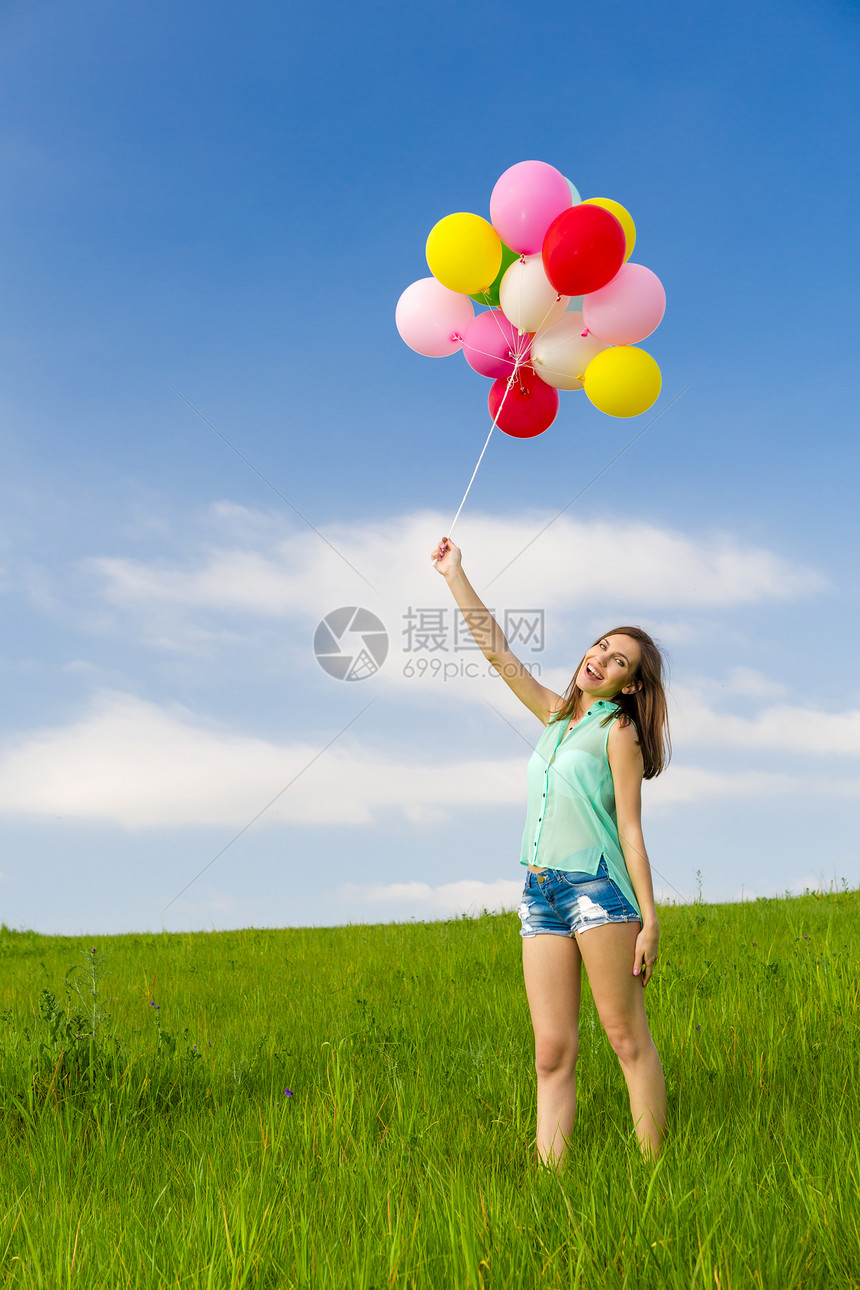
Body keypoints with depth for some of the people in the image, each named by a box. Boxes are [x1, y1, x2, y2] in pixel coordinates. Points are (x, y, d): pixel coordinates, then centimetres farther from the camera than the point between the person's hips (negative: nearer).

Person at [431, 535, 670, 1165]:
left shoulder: (618, 732, 0)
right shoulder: (558, 716, 18)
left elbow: (631, 829, -5)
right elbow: (498, 651, 20)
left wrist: (649, 920, -9)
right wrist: (455, 575, 20)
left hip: (597, 884, -6)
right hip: (542, 893, 6)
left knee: (629, 1039, -4)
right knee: (553, 1052, 0)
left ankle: (655, 1176, 0)